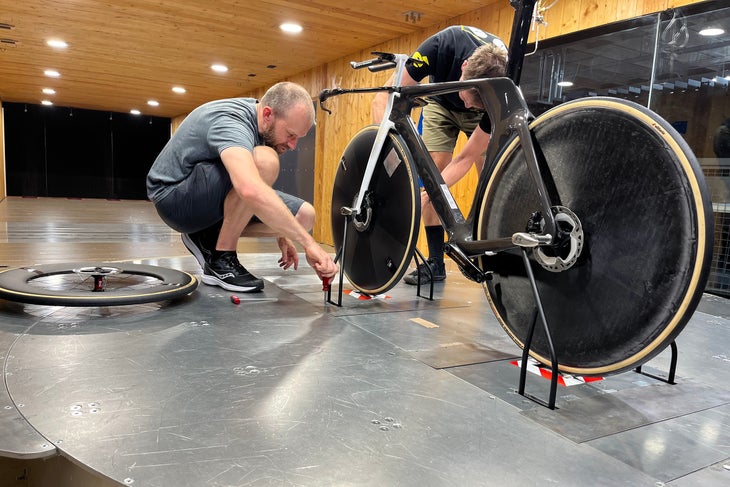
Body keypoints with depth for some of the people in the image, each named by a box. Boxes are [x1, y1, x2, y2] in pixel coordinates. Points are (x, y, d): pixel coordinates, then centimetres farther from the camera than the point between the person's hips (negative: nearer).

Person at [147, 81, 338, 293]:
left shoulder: (258, 119, -1)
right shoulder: (230, 122, -29)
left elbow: (260, 182, 14)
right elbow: (251, 191, -49)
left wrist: (281, 236, 11)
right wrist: (308, 243, -46)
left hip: (212, 197, 9)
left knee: (304, 215, -7)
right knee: (265, 161, -34)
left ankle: (208, 237, 5)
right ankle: (220, 260, -20)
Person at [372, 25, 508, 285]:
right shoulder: (443, 44, -39)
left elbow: (466, 159, -32)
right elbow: (382, 99, -35)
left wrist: (425, 197, -43)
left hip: (487, 111, 0)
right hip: (442, 102, 1)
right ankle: (435, 262, -9)